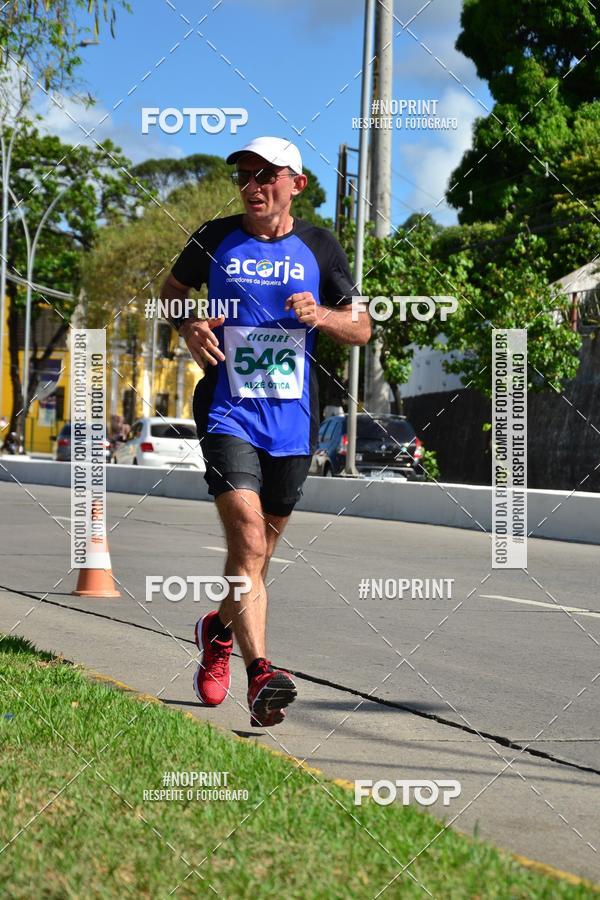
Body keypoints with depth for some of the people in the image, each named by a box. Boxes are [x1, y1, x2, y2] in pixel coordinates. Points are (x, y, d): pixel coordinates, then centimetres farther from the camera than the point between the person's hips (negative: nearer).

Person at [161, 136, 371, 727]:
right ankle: (259, 675, -26)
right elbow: (173, 289, 20)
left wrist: (320, 316, -11)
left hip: (292, 421, 2)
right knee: (248, 540, -19)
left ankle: (220, 630, 42)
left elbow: (361, 328, 10)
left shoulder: (318, 247, 5)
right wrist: (188, 327, -2)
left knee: (259, 546, 14)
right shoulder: (215, 239, 3)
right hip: (228, 412, -2)